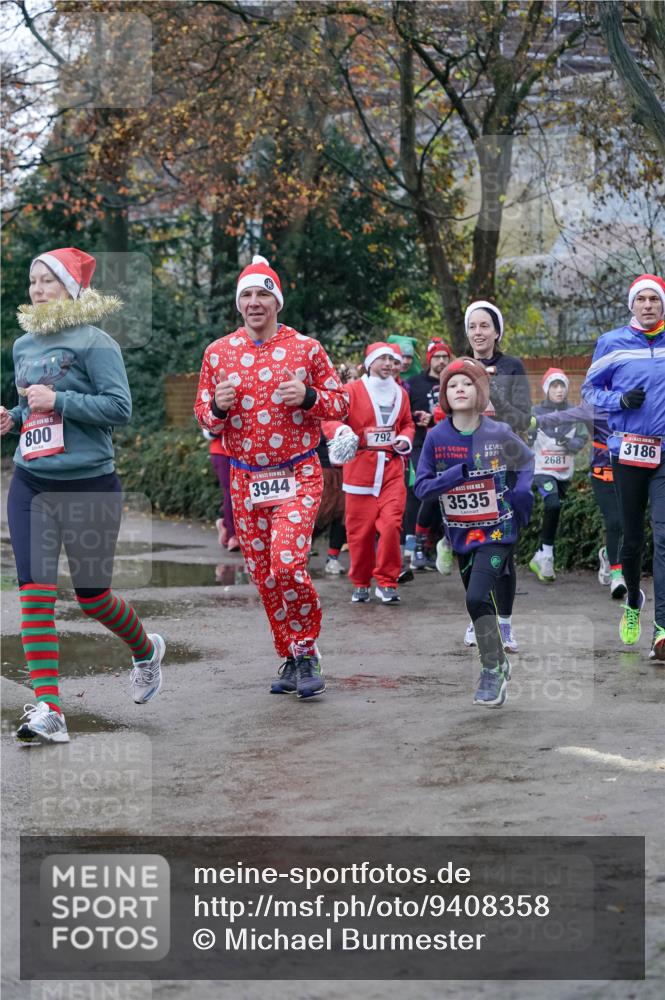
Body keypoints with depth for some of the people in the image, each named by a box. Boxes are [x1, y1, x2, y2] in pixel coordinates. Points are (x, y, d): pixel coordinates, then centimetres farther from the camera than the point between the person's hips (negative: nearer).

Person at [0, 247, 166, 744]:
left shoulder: (94, 342, -9)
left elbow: (120, 406, -15)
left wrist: (59, 400, -20)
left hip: (90, 485, -5)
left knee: (92, 595, 7)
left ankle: (146, 650, 40)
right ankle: (48, 708, -9)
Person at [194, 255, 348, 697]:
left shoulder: (306, 348, -1)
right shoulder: (218, 352, 6)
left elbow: (341, 403, 4)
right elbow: (203, 413, 13)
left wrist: (309, 397, -16)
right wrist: (218, 406, -10)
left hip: (298, 474, -4)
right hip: (245, 479, 4)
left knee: (287, 565, -20)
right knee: (264, 577, 7)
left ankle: (307, 652, -1)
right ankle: (293, 659, 21)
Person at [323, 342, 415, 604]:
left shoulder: (400, 393, 14)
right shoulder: (353, 391, -1)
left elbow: (407, 424, 26)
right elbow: (329, 418, -5)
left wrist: (404, 439, 5)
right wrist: (341, 430, -26)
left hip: (392, 467, 3)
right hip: (360, 467, -3)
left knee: (391, 525, -10)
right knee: (360, 530, 1)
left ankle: (386, 583, 0)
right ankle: (360, 584, 16)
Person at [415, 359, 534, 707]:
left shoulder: (498, 434, -9)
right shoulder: (436, 437, -5)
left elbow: (527, 462, 8)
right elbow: (421, 487, -6)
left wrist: (521, 492, -11)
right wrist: (455, 475, -22)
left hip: (497, 531, -4)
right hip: (461, 535, 4)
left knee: (478, 598, -19)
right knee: (477, 601, 15)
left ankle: (492, 672, -4)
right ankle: (499, 661, 38)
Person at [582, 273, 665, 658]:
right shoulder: (612, 343, 3)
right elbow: (590, 390, 8)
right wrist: (621, 400, -10)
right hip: (628, 450, 1)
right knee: (632, 537, 11)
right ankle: (633, 602, 39)